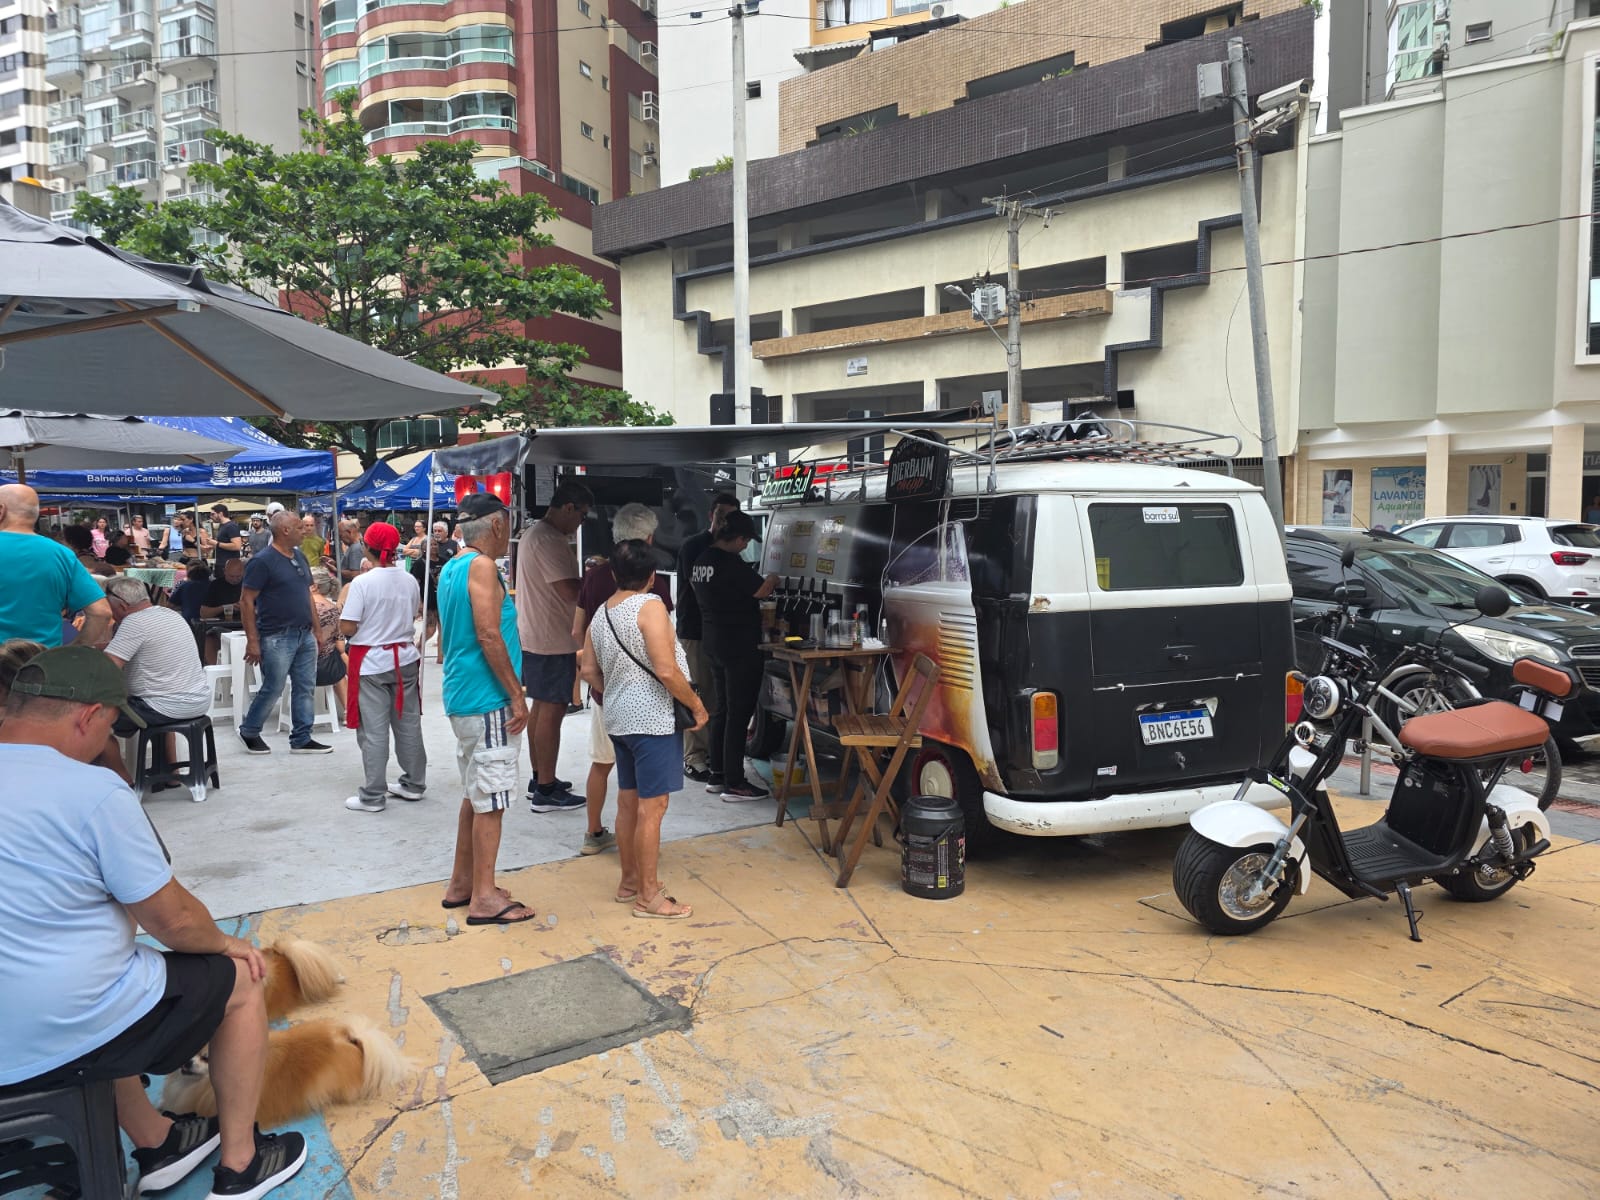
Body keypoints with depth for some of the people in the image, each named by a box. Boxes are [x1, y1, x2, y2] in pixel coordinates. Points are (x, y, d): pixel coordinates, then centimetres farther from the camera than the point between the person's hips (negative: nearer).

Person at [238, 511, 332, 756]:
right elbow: (246, 601, -13)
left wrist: (317, 630, 14)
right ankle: (249, 731, 23)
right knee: (273, 689, 2)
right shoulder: (262, 561, -12)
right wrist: (252, 641, -16)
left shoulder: (300, 557, 11)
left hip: (305, 635, 7)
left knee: (306, 688, 8)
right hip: (277, 637, -7)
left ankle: (301, 739, 17)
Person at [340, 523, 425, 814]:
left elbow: (348, 628, -14)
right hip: (405, 659, 5)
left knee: (374, 730, 2)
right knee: (408, 723, 14)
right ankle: (414, 784, 25)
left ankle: (373, 796, 8)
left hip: (372, 662, -4)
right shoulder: (409, 581, -1)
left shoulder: (362, 582, -15)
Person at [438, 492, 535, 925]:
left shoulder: (450, 569, 15)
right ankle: (484, 898, 4)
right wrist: (517, 695, -17)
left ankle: (461, 884, 27)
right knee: (490, 800, -3)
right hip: (487, 700, -10)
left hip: (461, 698, 10)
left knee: (476, 795, 18)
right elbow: (488, 635, -22)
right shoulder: (482, 566, -14)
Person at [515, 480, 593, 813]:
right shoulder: (549, 540, -20)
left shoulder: (535, 533, 14)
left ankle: (539, 779, 27)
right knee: (552, 711, -5)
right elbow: (571, 591, -24)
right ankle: (546, 791, 1)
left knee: (541, 708, 17)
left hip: (535, 637, 11)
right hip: (552, 640, -11)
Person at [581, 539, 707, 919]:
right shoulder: (650, 605, -15)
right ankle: (649, 897, 5)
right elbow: (666, 670, -22)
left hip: (619, 718, 9)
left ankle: (630, 881, 28)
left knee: (628, 801, 16)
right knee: (652, 807, -2)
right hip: (653, 719, -8)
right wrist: (697, 705, -11)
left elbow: (589, 671, 13)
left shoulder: (601, 613, 10)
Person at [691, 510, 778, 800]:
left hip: (713, 643, 9)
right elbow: (761, 591, -18)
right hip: (740, 646, -9)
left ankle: (717, 776, 22)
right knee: (739, 713, -3)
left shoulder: (702, 560, 8)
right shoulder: (731, 563, -19)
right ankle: (734, 784, 1)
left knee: (724, 709, 17)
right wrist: (772, 579, 5)